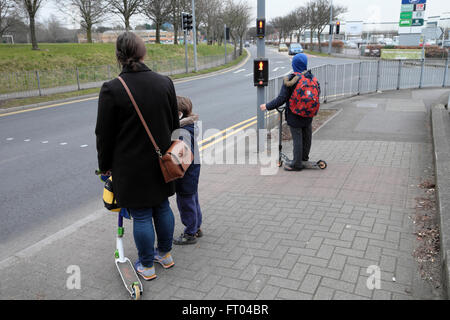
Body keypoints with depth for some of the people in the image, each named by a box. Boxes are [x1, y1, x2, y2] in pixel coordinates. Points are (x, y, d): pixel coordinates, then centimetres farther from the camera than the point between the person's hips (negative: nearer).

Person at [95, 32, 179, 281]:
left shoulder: (111, 90, -16)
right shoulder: (165, 82, -2)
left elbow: (104, 135, -9)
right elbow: (175, 123, 6)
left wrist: (105, 165, 5)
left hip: (131, 166, -4)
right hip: (161, 162, 5)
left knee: (141, 215, 7)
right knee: (162, 207, 19)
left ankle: (147, 266, 23)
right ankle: (165, 254, 36)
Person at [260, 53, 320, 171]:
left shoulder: (289, 80, -18)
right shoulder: (311, 77, -3)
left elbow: (281, 99, -19)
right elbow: (318, 92, 9)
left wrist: (267, 106, -8)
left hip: (294, 115, -5)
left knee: (297, 138, 2)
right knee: (307, 135, 20)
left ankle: (297, 164, 11)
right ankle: (304, 156, 39)